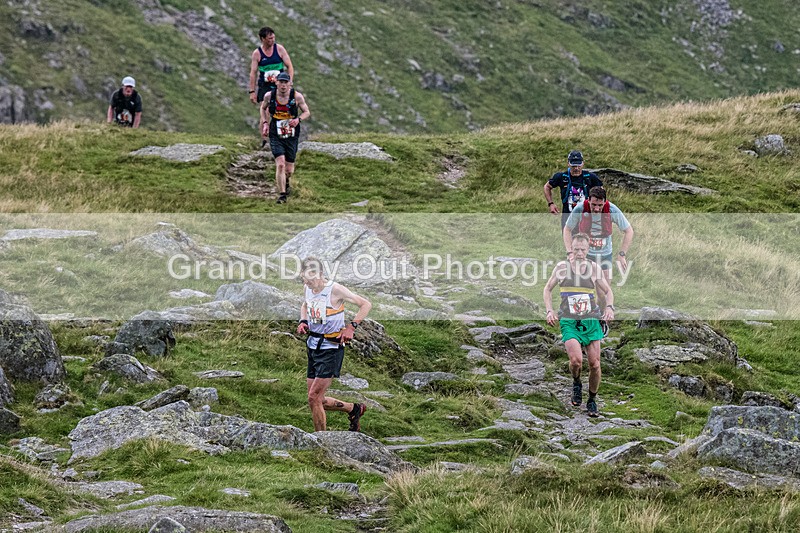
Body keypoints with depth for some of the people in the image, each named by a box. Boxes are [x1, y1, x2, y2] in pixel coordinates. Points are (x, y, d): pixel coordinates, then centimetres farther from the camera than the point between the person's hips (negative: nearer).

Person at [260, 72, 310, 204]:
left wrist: (298, 119, -18)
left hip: (292, 136, 1)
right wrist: (265, 123, 3)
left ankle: (285, 181, 46)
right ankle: (282, 195, -8)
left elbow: (307, 112, 2)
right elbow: (263, 108, 16)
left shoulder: (297, 96, -9)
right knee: (280, 164, -19)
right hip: (276, 137, -1)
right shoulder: (269, 96, -6)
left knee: (289, 170, 9)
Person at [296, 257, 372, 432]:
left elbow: (366, 304, -12)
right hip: (313, 348, 8)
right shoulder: (309, 289, 4)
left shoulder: (335, 290, -17)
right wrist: (303, 322, 7)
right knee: (318, 400, 10)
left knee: (314, 398, -13)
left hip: (331, 349, -8)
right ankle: (354, 409, 32)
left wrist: (351, 327, -21)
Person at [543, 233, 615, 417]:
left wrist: (609, 307, -6)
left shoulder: (594, 267, 2)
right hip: (569, 322, -2)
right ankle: (576, 384, 11)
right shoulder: (562, 267, -1)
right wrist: (549, 311, 0)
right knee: (576, 360, -21)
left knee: (594, 364, 0)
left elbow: (608, 291, 13)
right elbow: (548, 289, 13)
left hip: (591, 321, 2)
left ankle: (592, 400, 19)